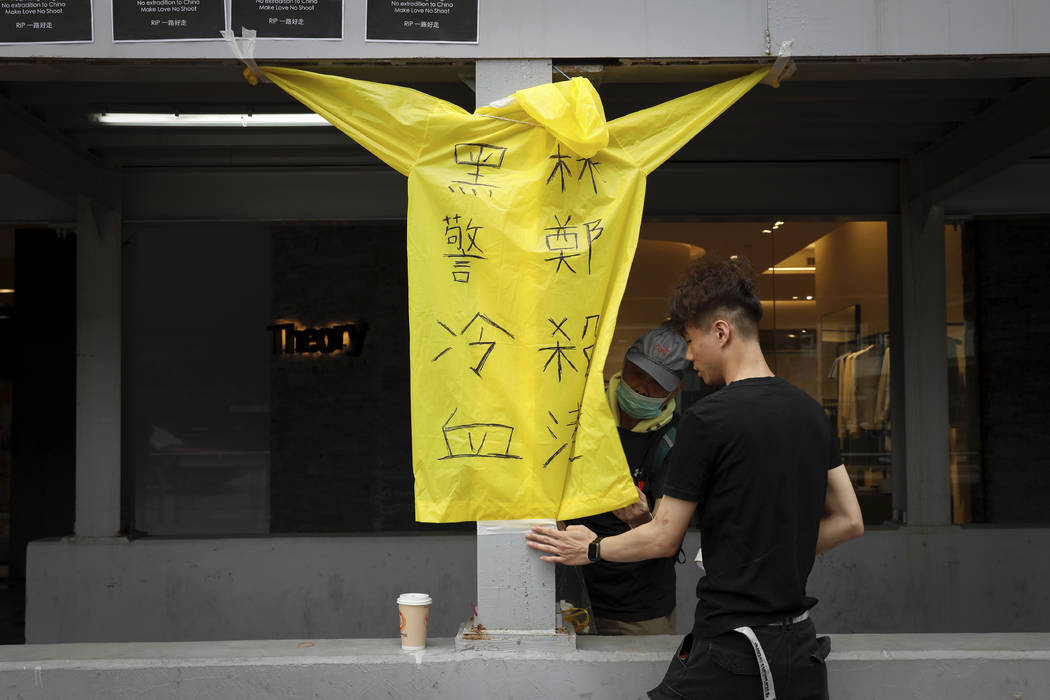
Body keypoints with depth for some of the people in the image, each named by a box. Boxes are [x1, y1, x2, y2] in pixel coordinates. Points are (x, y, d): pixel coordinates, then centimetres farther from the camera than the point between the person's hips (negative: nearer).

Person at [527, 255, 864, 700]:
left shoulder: (707, 419, -13)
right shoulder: (811, 412, 6)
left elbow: (663, 538, -6)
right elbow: (849, 522, 12)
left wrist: (591, 549, 10)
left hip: (729, 652, -6)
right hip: (799, 646, 7)